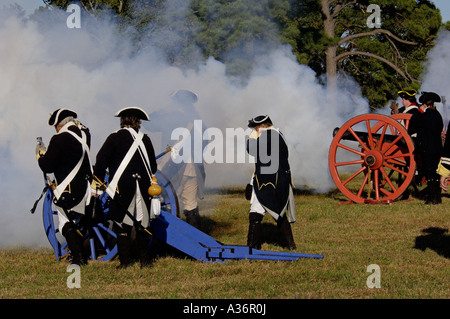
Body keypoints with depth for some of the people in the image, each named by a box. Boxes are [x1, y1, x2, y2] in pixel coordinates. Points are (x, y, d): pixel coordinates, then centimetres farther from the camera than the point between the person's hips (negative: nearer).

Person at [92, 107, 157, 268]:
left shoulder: (115, 138, -2)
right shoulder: (145, 139, 6)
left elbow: (101, 161, -5)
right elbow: (153, 166, 13)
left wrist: (96, 184, 0)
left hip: (122, 189, -3)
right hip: (143, 187, 3)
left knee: (122, 225, 3)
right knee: (142, 225, 11)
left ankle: (125, 261, 2)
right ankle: (145, 260, 14)